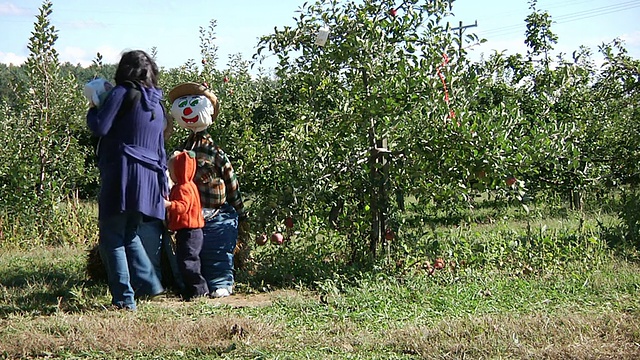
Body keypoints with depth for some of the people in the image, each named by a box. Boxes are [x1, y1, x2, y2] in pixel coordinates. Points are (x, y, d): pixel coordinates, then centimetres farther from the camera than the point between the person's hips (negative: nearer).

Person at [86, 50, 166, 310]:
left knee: (112, 238, -3)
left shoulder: (123, 93, -5)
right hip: (148, 180, 8)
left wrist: (93, 111, 8)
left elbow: (100, 127, -13)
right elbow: (160, 149, 22)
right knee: (128, 234, 22)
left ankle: (124, 298, -6)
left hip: (122, 176, -8)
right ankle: (148, 283, 14)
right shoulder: (157, 105, 18)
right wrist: (162, 184, 25)